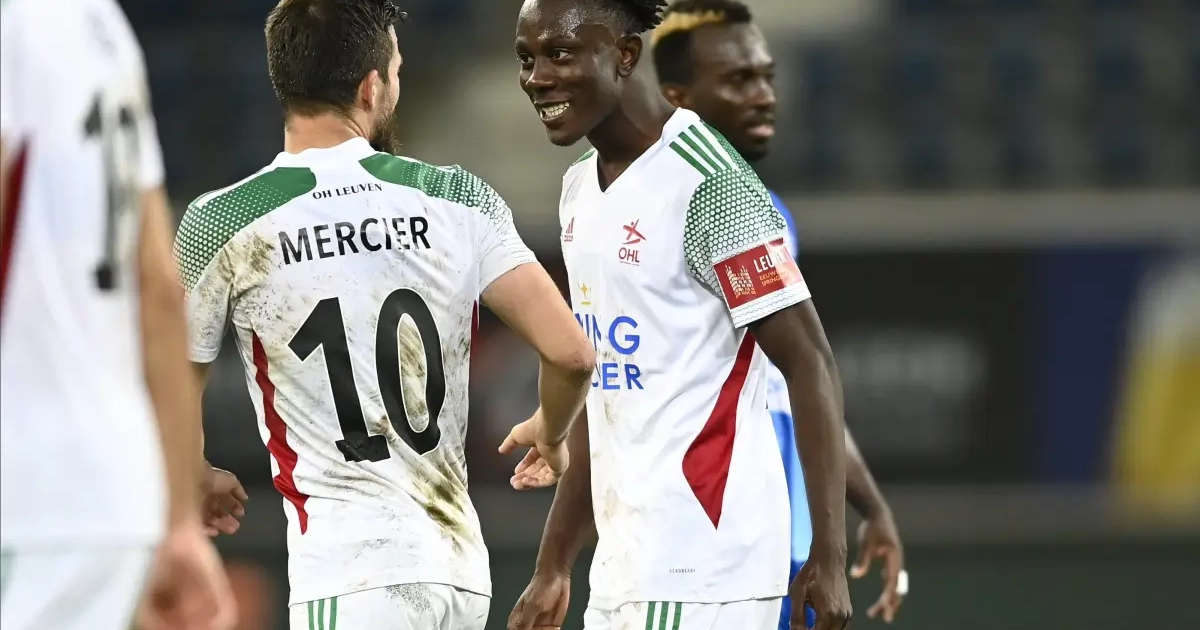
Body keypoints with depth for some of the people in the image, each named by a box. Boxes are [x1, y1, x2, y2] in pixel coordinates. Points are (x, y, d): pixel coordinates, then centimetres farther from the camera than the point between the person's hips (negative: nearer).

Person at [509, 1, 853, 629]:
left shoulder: (707, 182, -12)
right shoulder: (580, 190, 14)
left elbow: (809, 364, -13)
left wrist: (830, 556, -18)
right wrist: (552, 570, 20)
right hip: (620, 572, 9)